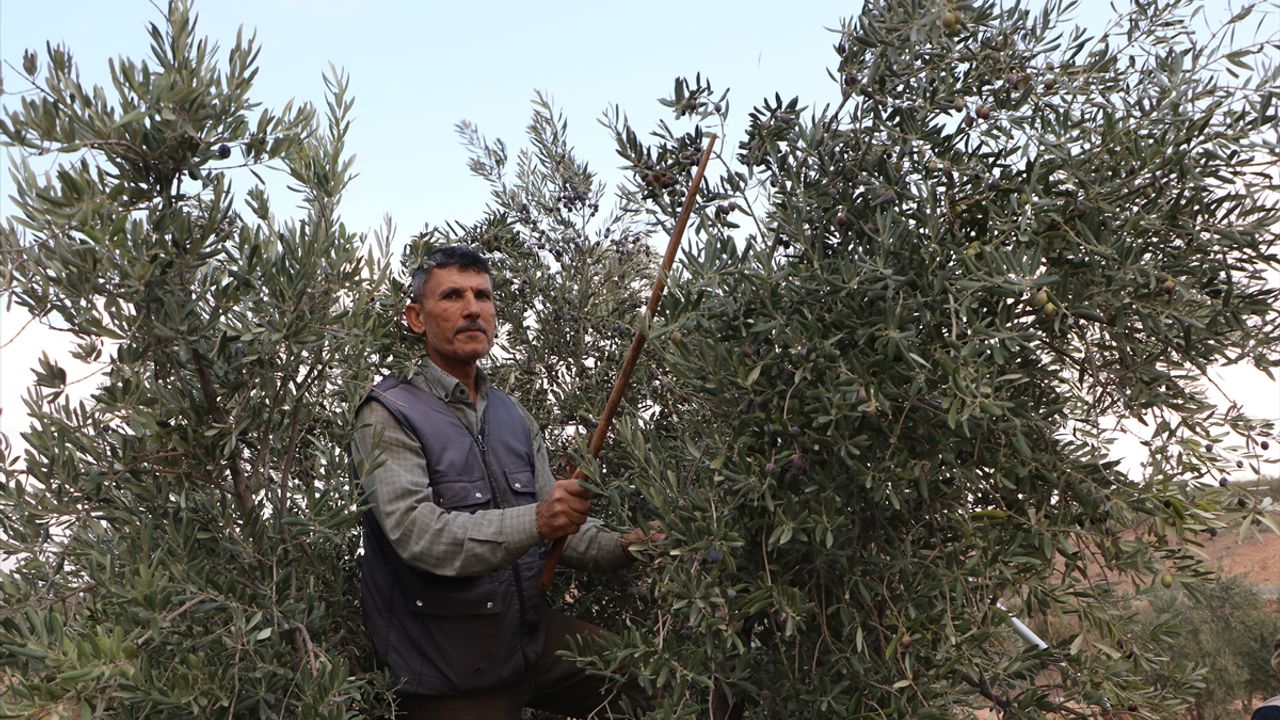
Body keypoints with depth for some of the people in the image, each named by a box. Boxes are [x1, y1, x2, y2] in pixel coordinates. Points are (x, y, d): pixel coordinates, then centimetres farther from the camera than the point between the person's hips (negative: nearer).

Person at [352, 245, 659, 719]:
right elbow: (417, 533, -26)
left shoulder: (514, 417, 9)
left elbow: (554, 523, 7)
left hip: (532, 636, 6)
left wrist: (618, 549, -12)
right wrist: (535, 522, -38)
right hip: (446, 671, -6)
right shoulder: (388, 416, -12)